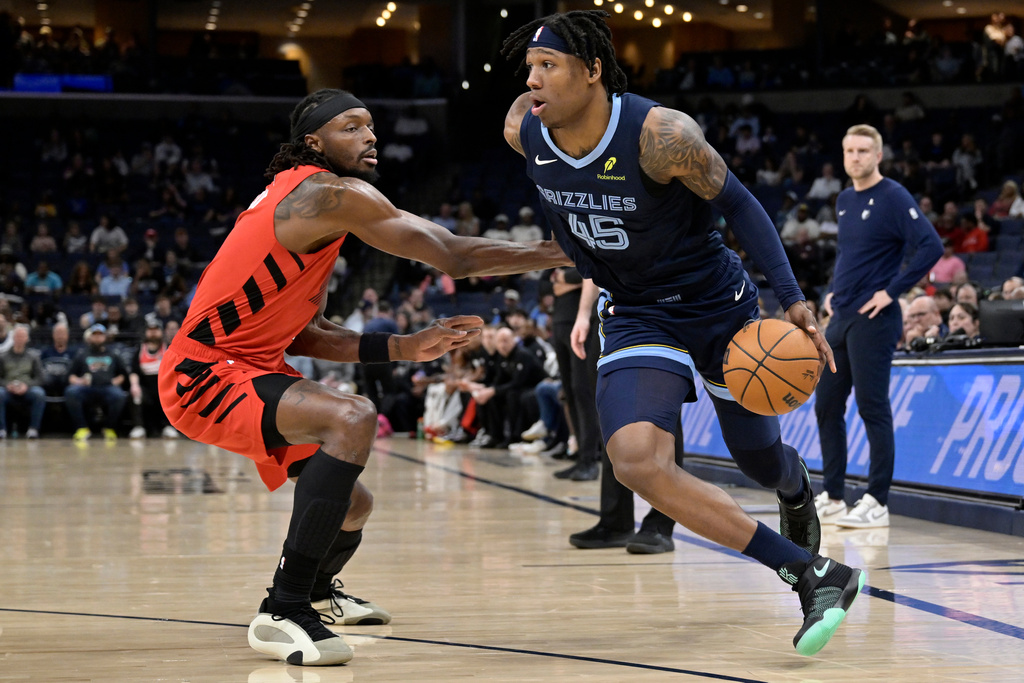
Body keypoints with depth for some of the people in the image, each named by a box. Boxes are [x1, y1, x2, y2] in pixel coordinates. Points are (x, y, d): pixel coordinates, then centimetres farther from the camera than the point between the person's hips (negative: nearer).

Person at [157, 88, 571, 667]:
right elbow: (453, 256, -22)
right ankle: (284, 613, -29)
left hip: (248, 367, 10)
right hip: (203, 374, -10)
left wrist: (403, 348, 8)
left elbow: (302, 335, 15)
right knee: (352, 418, -33)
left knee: (353, 505, 19)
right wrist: (560, 253, -16)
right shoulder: (331, 193, -18)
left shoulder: (311, 211, 14)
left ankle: (318, 590, 55)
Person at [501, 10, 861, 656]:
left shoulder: (661, 135, -26)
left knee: (761, 458, 14)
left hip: (720, 306, -3)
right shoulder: (524, 132, -12)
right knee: (637, 461, -24)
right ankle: (815, 576, -19)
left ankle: (797, 486, 56)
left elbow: (737, 202, -13)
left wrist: (792, 299, -18)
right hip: (636, 320, 3)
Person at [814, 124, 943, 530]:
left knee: (873, 408, -6)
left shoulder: (893, 198, -10)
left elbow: (931, 247, -19)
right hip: (841, 318, 8)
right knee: (826, 406, 9)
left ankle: (877, 503, 0)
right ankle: (832, 497, 18)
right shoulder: (844, 201, 14)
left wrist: (892, 290, -18)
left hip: (873, 319, -8)